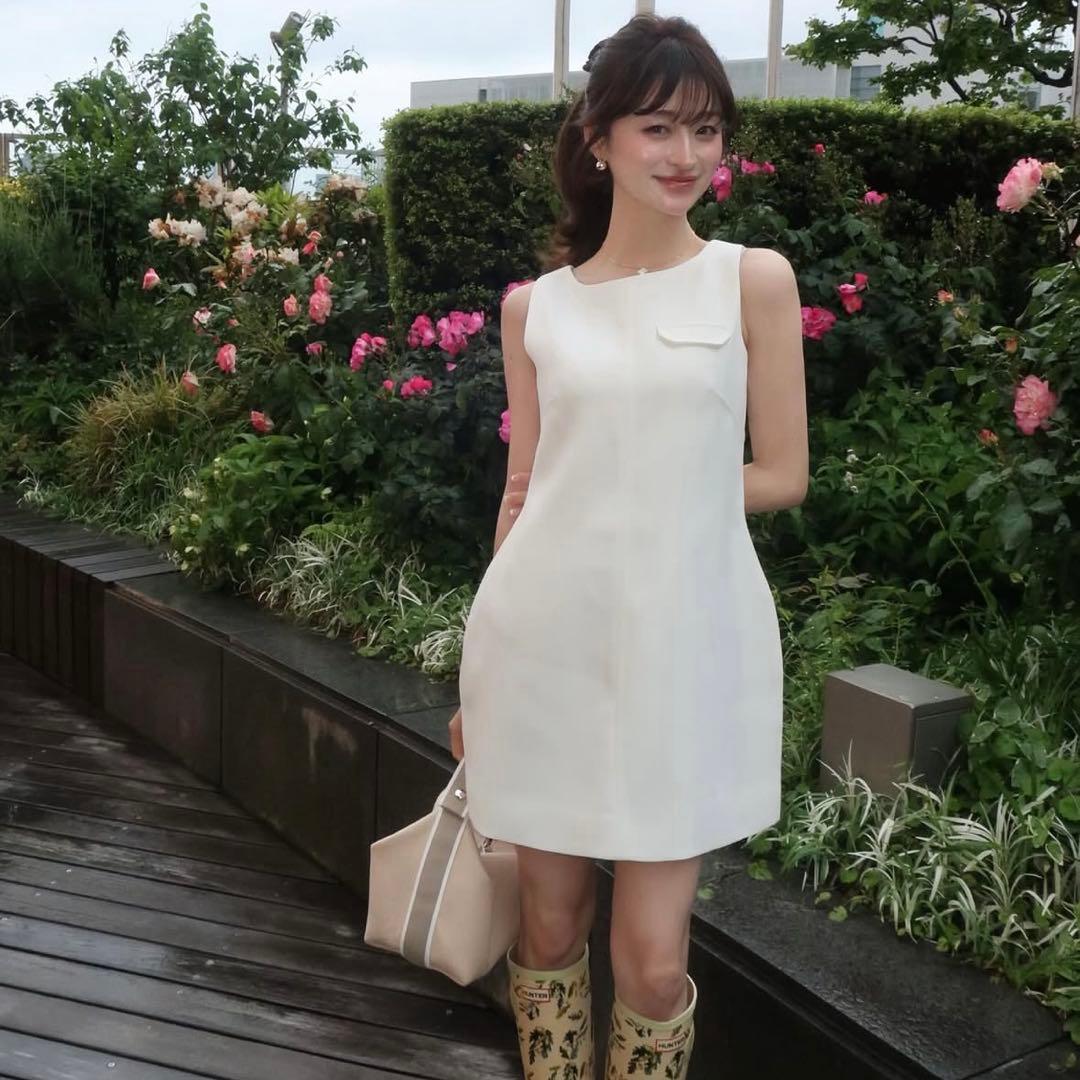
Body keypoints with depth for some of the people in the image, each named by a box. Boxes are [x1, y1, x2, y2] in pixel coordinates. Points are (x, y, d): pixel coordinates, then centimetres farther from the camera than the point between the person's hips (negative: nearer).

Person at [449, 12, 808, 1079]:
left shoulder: (754, 280, 0)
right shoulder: (534, 305, 5)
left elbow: (780, 476, 1)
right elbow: (524, 494, 8)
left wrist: (635, 497, 1)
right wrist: (479, 675, 10)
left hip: (682, 640, -1)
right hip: (545, 638, 2)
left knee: (652, 959, 3)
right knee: (549, 925, 13)